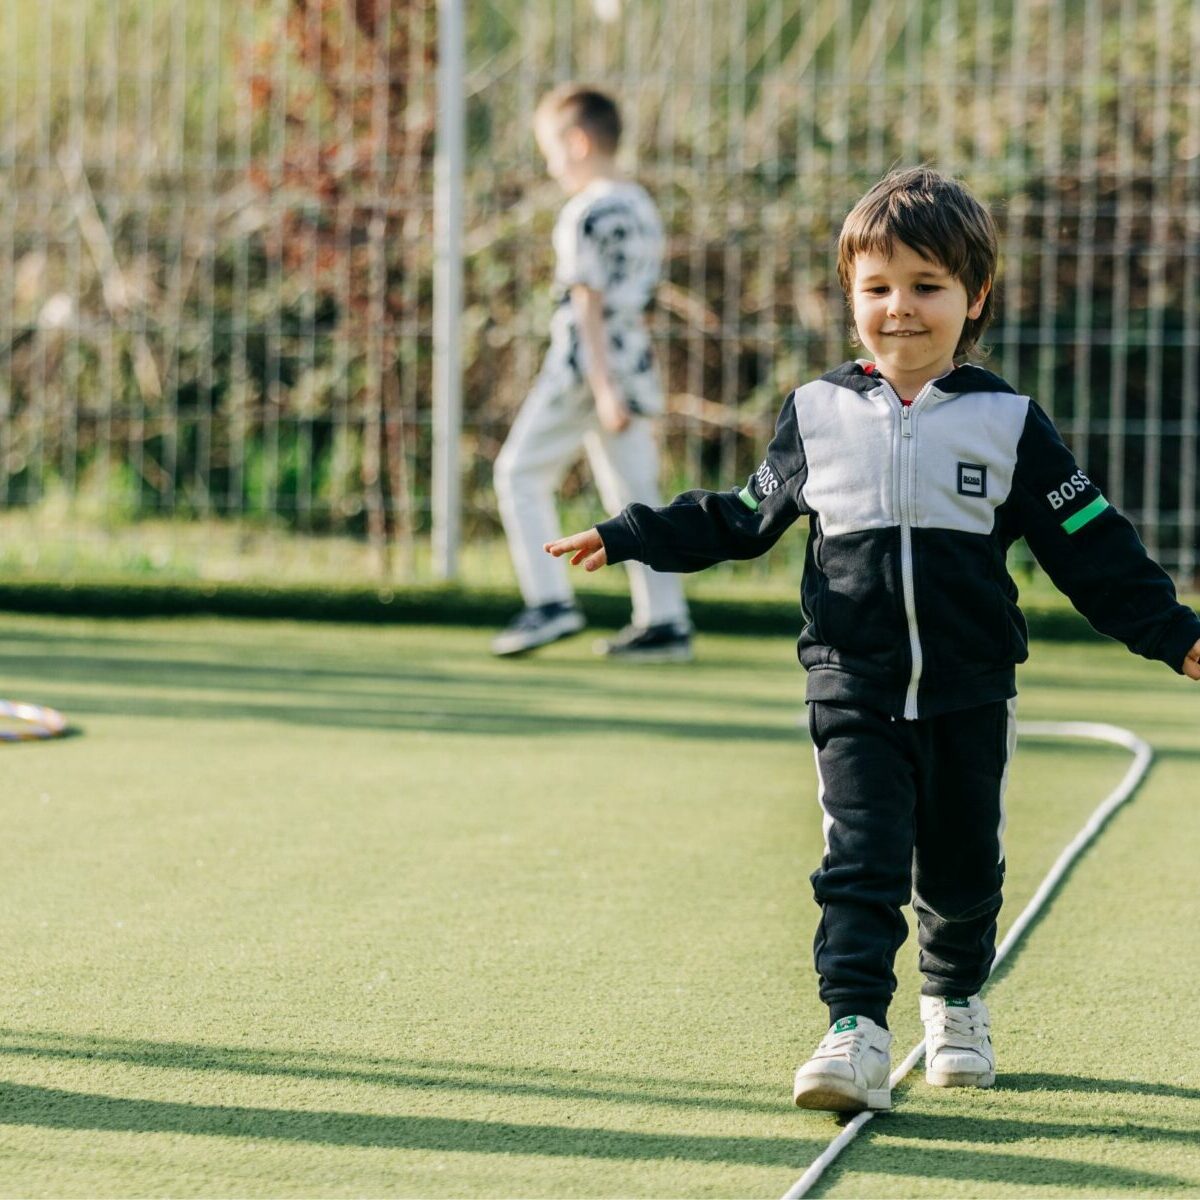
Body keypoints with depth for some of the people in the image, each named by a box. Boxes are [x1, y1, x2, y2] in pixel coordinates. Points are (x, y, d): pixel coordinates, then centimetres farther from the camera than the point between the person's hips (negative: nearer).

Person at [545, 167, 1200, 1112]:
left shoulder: (1008, 424, 0)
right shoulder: (817, 415, 5)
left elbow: (1092, 550, 2)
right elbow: (743, 519, 17)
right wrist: (628, 538, 16)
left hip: (970, 696, 0)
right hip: (855, 692, 0)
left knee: (962, 868, 11)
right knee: (860, 862, -13)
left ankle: (957, 999, 36)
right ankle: (856, 1033, -18)